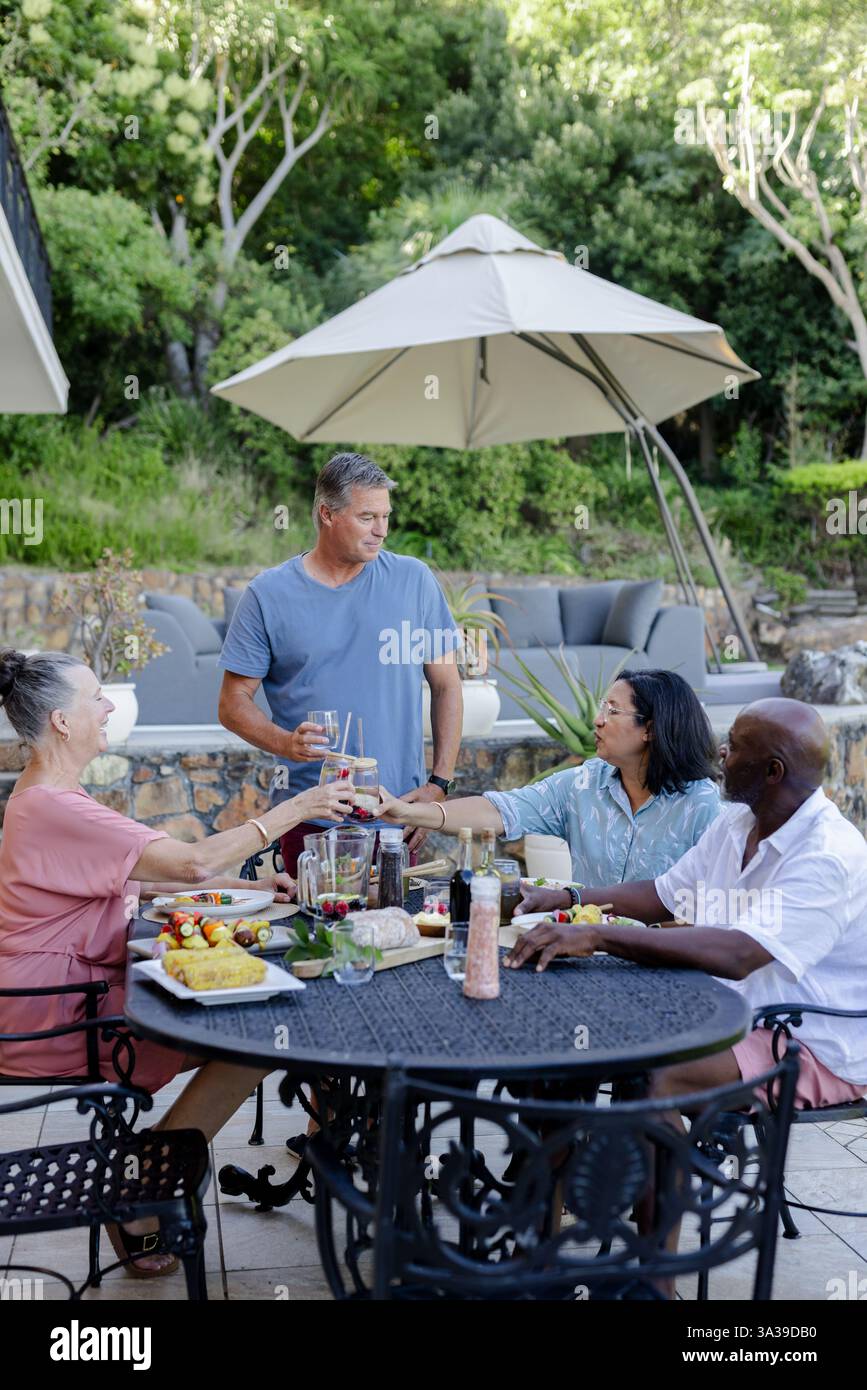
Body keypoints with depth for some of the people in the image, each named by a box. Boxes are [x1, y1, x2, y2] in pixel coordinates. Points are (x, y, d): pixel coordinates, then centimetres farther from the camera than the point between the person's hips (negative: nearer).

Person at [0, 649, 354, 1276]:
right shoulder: (53, 808, -22)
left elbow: (147, 874, 14)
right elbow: (193, 862, -26)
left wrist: (250, 886, 6)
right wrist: (294, 809, -18)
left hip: (77, 985, 10)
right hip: (56, 1013, -10)